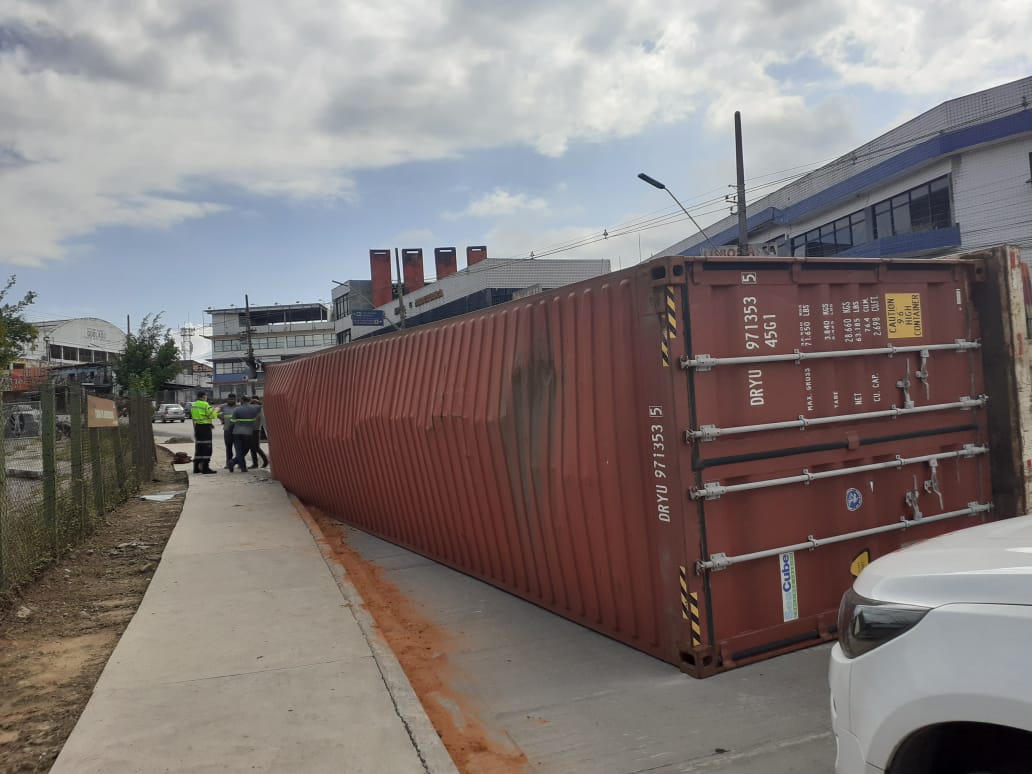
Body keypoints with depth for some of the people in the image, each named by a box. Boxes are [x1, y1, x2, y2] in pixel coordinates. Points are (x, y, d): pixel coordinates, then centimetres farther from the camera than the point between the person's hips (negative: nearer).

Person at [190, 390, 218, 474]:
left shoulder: (193, 405, 12)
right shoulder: (205, 404, -13)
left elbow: (192, 416, 15)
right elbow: (211, 415, -14)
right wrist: (215, 410, 5)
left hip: (196, 426, 8)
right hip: (205, 427, -8)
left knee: (198, 447, 14)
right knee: (206, 448, -5)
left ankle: (196, 467, 18)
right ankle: (205, 467, -7)